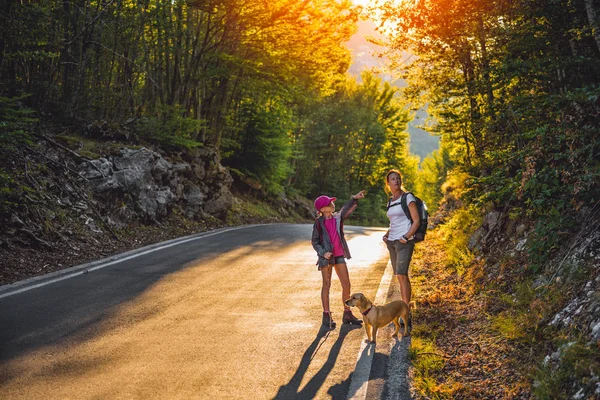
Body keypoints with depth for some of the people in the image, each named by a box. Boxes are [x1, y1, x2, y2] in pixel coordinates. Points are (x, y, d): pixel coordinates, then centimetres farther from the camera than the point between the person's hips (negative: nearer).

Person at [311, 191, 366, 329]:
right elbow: (315, 241, -3)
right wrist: (323, 253, -17)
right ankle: (326, 316, 10)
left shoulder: (338, 217, 5)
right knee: (326, 285, 2)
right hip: (326, 257, -4)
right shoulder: (319, 222, -5)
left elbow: (347, 209, -11)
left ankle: (347, 314, 16)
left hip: (339, 255, 4)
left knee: (346, 284, 4)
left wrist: (355, 198, -26)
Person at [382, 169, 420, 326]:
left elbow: (416, 220, -8)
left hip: (404, 241, -7)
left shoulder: (408, 197, -4)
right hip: (392, 242, 7)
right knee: (400, 276, 9)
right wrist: (386, 235, 10)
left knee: (401, 275, -16)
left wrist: (406, 237, -18)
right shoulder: (390, 202, 16)